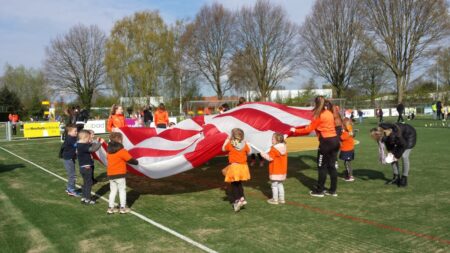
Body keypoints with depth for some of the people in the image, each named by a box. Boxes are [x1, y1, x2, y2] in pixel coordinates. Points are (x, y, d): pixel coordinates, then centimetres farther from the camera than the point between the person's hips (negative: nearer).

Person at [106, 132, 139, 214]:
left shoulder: (109, 150, 5)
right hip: (120, 174, -6)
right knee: (122, 190, 6)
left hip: (110, 174, 6)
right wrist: (136, 162, 7)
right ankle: (123, 208, 9)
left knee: (113, 191, 15)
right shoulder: (121, 150, -16)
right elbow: (130, 159, -13)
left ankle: (110, 208, 14)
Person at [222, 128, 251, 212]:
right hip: (243, 166, 4)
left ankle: (236, 201, -2)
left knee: (234, 184, 6)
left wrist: (227, 140, 18)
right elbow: (248, 152, 13)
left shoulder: (230, 144, -9)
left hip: (234, 166, -4)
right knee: (239, 184, 21)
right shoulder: (245, 144, -3)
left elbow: (223, 149, 10)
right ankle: (242, 198, 13)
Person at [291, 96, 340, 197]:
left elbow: (308, 129, -10)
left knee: (322, 167, 3)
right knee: (331, 166, 13)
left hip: (326, 142, -7)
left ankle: (319, 191, 11)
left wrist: (295, 130, -2)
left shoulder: (319, 116, -11)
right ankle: (333, 190, 18)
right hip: (335, 140, 7)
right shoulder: (329, 113, 11)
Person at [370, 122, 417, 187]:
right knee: (393, 155, 0)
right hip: (402, 137, 7)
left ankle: (404, 179, -3)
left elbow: (404, 145, -26)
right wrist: (390, 151, -12)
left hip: (410, 135, -7)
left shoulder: (394, 135, -42)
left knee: (404, 156, -15)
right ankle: (396, 178, 8)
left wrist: (397, 156, -18)